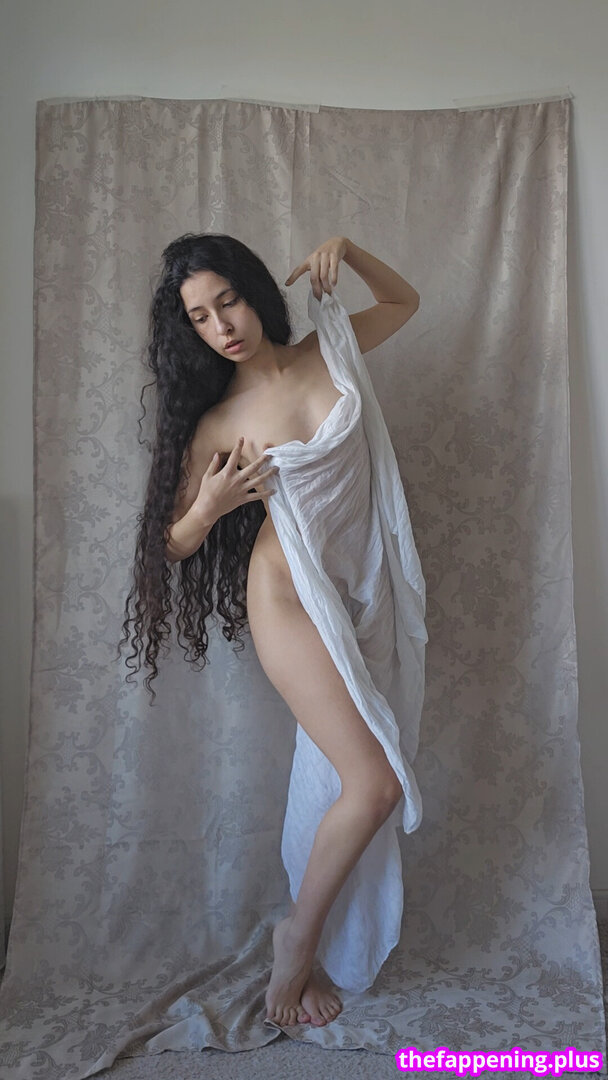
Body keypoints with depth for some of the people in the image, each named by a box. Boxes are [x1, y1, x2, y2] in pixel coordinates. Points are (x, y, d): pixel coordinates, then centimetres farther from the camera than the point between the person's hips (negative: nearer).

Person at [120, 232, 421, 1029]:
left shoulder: (324, 355, 4)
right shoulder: (216, 422, -5)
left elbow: (405, 301, 20)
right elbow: (172, 543, 1)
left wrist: (345, 249, 3)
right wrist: (208, 509, -20)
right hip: (287, 596, -4)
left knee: (347, 776, 8)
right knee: (376, 784, -9)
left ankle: (306, 940, 28)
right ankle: (298, 939, 15)